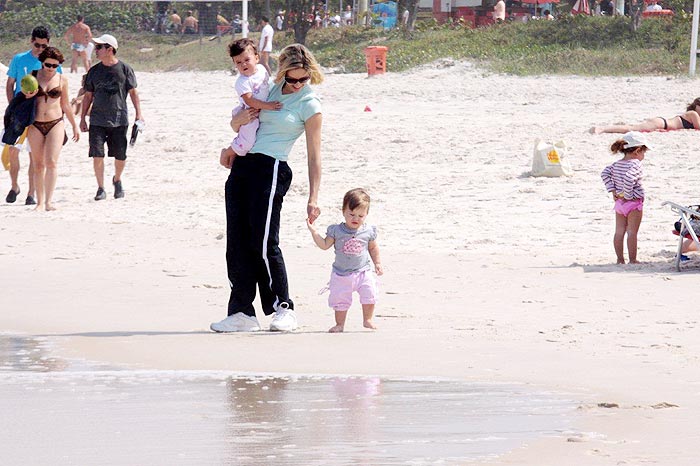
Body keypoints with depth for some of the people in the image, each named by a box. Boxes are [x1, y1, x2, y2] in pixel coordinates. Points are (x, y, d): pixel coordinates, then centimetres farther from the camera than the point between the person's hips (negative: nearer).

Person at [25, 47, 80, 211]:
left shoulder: (62, 80, 5)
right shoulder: (33, 76, 3)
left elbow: (65, 105, 15)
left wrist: (74, 126, 19)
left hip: (55, 124, -1)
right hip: (35, 125, 1)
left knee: (51, 162, -13)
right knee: (38, 165, 4)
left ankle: (48, 201, -15)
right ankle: (40, 202, 10)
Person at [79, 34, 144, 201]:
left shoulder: (124, 69, -1)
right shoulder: (94, 71, 7)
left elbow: (133, 92, 4)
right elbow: (88, 96, 12)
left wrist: (138, 114, -3)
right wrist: (82, 118, 9)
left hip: (119, 120, -1)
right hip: (97, 121, 1)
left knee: (120, 156, 5)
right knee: (97, 154, -10)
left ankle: (117, 180, 33)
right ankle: (101, 188, -1)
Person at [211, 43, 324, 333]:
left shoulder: (309, 105, -2)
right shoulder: (270, 90, 15)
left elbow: (314, 156, -5)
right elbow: (237, 123, 27)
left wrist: (313, 198, -13)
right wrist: (239, 120, 1)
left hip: (271, 169, -6)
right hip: (242, 167, 6)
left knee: (263, 242, -13)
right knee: (237, 243, 3)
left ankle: (283, 309, -2)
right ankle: (242, 312, 6)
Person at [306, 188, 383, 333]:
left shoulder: (368, 232, -3)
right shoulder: (336, 231, -6)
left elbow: (373, 248, 12)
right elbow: (325, 245, -3)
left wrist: (377, 263, 11)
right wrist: (313, 232, -12)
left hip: (363, 272, 0)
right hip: (342, 274, 0)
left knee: (369, 294, -10)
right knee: (340, 299, 3)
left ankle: (367, 320, 11)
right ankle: (340, 324, 20)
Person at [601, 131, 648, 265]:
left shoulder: (617, 164, 7)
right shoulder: (635, 164, -17)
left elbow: (605, 174, 4)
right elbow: (628, 179, -31)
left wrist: (613, 191, 2)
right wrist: (628, 195, -19)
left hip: (619, 202, 7)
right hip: (634, 203, -7)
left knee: (619, 232, 9)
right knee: (632, 232, -2)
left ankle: (620, 259, 15)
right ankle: (632, 260, 0)